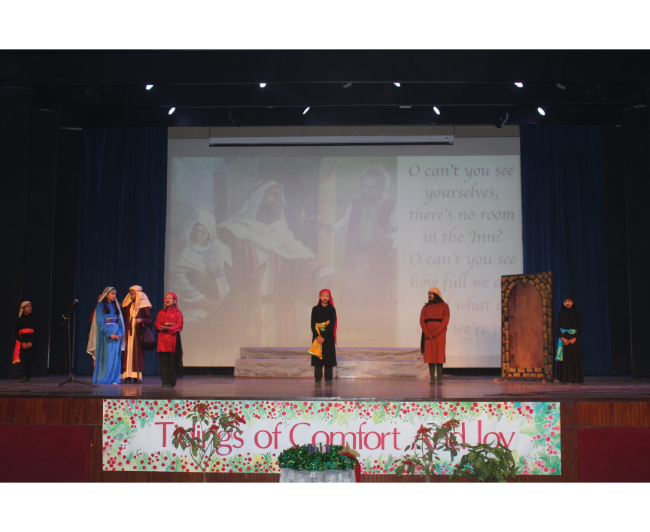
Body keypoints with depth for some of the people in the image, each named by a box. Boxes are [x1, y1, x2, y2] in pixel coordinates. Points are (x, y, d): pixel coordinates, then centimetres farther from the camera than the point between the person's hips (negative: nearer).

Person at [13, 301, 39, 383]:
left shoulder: (33, 318, 7)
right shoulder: (20, 319, 5)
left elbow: (37, 331, 4)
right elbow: (16, 332, 2)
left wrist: (31, 342, -9)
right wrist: (22, 342, -10)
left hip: (32, 342, 1)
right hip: (22, 341, -1)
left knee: (29, 359, -3)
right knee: (22, 358, -12)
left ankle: (27, 377, 3)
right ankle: (22, 377, -13)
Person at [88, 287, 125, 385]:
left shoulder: (115, 306, 15)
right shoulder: (101, 306, 1)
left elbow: (120, 321, 10)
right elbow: (99, 322, -7)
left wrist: (119, 333, -7)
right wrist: (109, 334, -16)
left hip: (116, 334, 4)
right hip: (105, 334, -4)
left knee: (115, 357, 1)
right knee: (105, 357, -4)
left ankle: (113, 379, 4)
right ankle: (103, 378, 1)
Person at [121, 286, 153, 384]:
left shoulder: (144, 306, 0)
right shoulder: (127, 306, 13)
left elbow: (149, 319, -1)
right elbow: (123, 318, 18)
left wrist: (142, 320, -19)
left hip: (138, 334, -4)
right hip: (128, 333, 4)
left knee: (137, 353, -4)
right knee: (128, 353, -2)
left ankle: (137, 376, -1)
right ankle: (128, 376, -2)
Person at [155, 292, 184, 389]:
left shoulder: (177, 313, 4)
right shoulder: (161, 312, 15)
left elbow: (179, 325, -5)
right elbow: (157, 323, 8)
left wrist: (168, 328, -18)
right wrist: (164, 325, -12)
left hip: (173, 338, -3)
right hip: (162, 338, 3)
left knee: (172, 362, -5)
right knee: (163, 361, 0)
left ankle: (171, 382, 1)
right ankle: (165, 381, 6)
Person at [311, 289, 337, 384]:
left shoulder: (332, 309, 2)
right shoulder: (315, 309, 6)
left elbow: (332, 324, -6)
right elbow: (313, 323, 1)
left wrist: (323, 337, -15)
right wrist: (317, 336, -13)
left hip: (328, 337, -1)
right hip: (317, 336, 1)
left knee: (328, 357, -1)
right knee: (317, 357, -1)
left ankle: (328, 378, 6)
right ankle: (318, 378, 4)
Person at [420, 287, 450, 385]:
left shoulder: (444, 306, 3)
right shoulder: (426, 307, 12)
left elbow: (445, 321, -6)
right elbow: (422, 321, 4)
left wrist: (434, 334, -14)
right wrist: (427, 334, -11)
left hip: (440, 333, -2)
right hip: (428, 335, 3)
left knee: (439, 355, -6)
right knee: (430, 356, -1)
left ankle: (439, 378, -2)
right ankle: (432, 378, 1)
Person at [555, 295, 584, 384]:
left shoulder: (577, 314, 6)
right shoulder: (561, 313, 6)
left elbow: (580, 327, 2)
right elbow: (557, 327, 2)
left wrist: (574, 338, -11)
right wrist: (562, 338, -11)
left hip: (574, 338, 0)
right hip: (563, 337, 0)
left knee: (575, 358, -3)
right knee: (565, 357, -4)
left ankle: (576, 379, 1)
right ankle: (567, 379, -3)